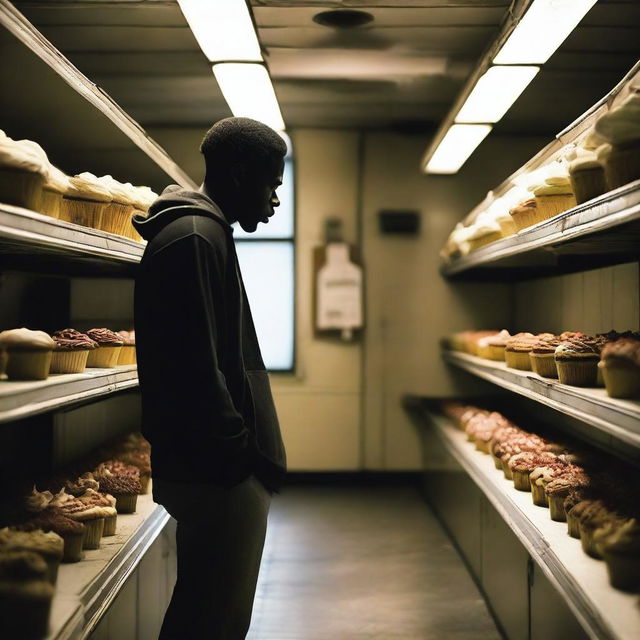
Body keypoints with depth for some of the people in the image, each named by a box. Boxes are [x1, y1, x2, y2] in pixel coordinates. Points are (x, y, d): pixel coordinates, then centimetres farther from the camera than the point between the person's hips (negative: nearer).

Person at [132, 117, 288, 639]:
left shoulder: (203, 232, 19)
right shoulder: (194, 238, -15)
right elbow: (197, 370, -22)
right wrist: (239, 453, -16)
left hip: (219, 467, 11)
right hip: (221, 475, -11)